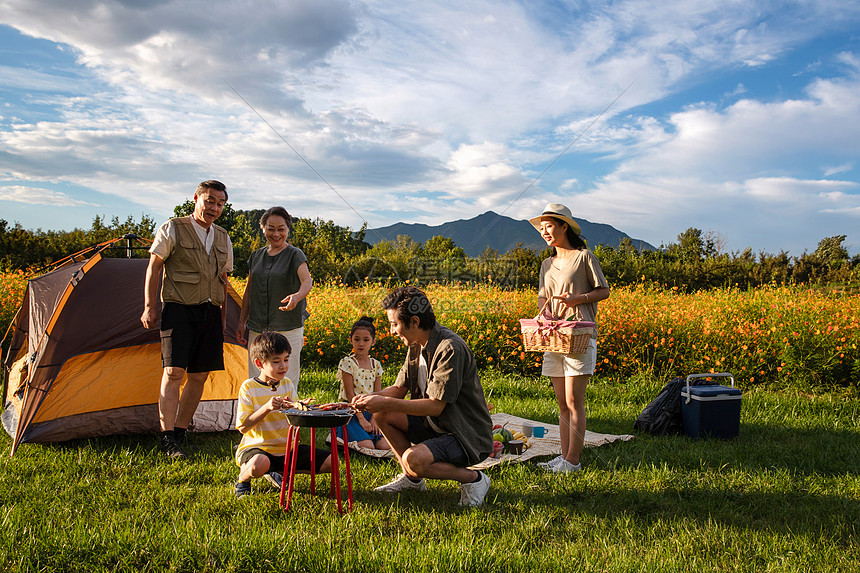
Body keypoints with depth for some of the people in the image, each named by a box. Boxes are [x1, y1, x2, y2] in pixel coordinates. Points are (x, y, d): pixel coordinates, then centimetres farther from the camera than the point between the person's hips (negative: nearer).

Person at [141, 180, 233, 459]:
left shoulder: (223, 239, 13)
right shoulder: (173, 229, -2)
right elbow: (153, 268, -1)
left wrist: (222, 315, 16)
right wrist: (149, 307, -7)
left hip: (210, 312, 5)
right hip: (179, 309, -5)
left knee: (199, 376, 5)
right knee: (174, 372, -13)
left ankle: (180, 430, 17)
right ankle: (168, 438, -10)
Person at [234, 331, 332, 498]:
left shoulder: (287, 384, 5)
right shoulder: (249, 387, -9)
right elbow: (243, 427, -14)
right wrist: (267, 408, -25)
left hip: (286, 448, 6)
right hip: (257, 447, -6)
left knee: (332, 462, -5)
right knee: (259, 464, -42)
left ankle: (277, 473, 9)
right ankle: (242, 479, -3)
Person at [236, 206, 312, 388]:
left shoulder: (295, 255, -3)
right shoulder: (256, 257, 13)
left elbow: (307, 280, -21)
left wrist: (297, 296, -43)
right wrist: (242, 322, 16)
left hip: (288, 330, -5)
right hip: (257, 330, 5)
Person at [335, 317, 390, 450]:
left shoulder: (376, 365, 8)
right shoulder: (347, 363, -7)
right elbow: (350, 394, -11)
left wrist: (374, 419, -8)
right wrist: (361, 418, -16)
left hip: (370, 411, 5)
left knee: (385, 446, -15)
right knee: (368, 447, -23)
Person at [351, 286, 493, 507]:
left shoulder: (451, 349, -25)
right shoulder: (417, 345, 4)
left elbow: (435, 406, -26)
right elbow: (399, 389, 11)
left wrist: (385, 402, -24)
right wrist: (371, 398, -9)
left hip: (469, 437, -9)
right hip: (436, 425, 9)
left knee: (414, 459, -31)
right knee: (382, 415, 0)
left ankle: (473, 479, -6)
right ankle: (412, 479, 12)